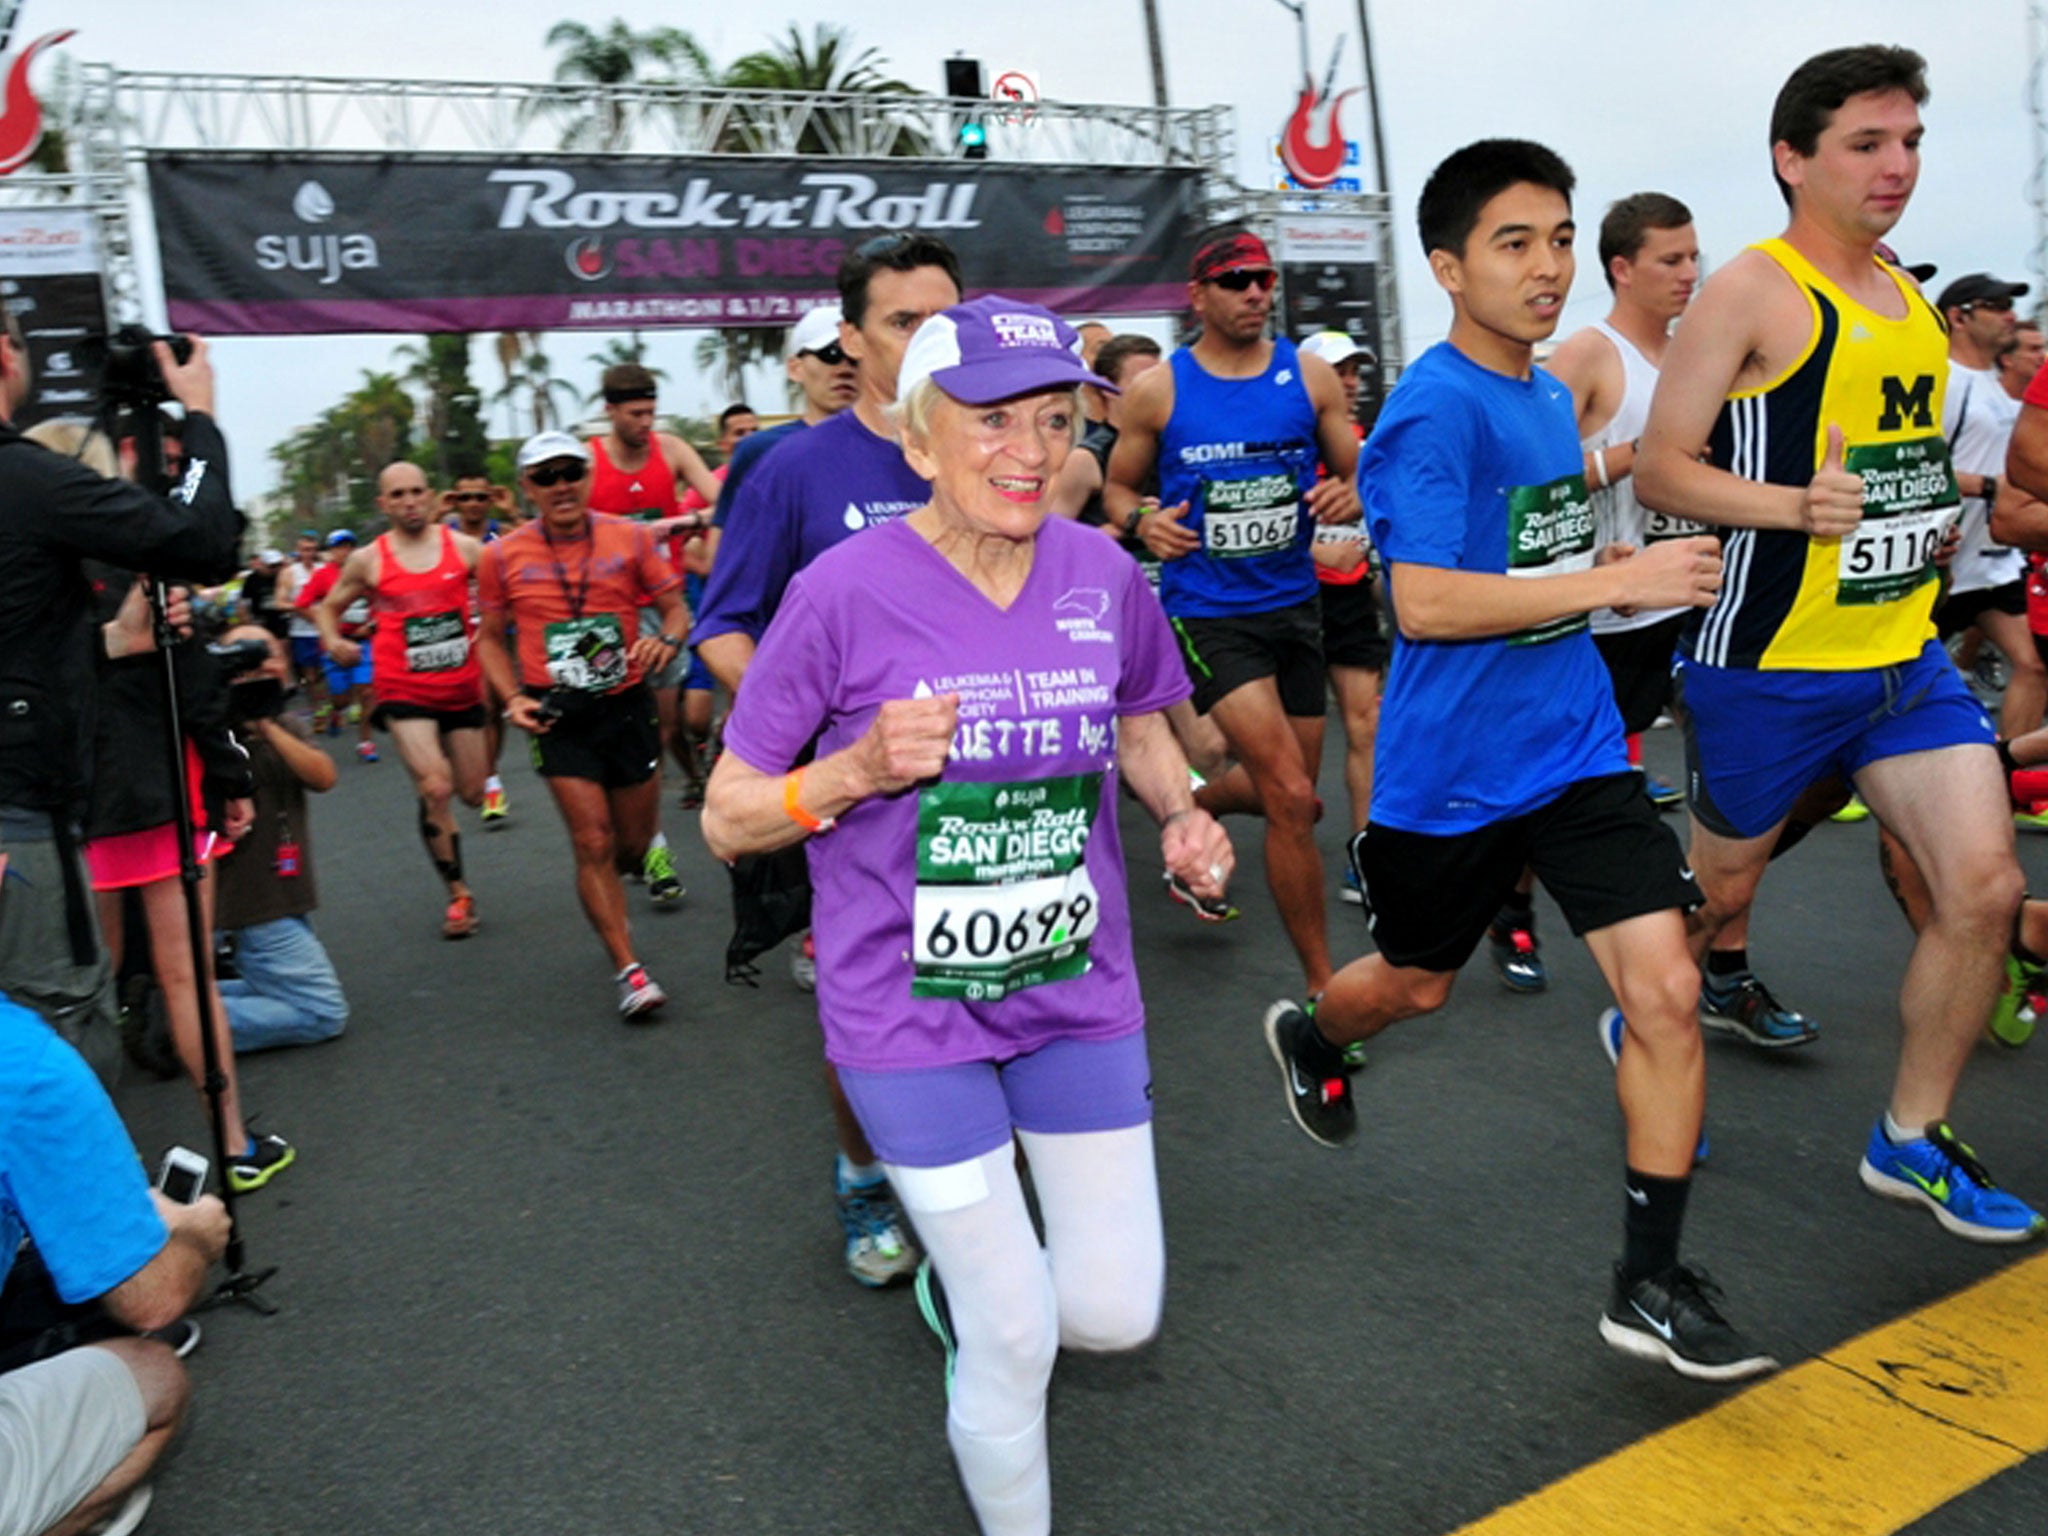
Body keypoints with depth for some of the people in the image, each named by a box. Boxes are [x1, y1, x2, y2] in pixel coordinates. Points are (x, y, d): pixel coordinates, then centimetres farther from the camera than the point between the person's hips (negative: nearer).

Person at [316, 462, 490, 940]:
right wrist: (333, 642, -7)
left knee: (474, 793, 11)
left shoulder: (463, 547, 1)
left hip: (464, 688, 3)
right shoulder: (368, 561, 0)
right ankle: (458, 893, -2)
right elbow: (329, 606, 13)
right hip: (406, 694, -2)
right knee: (435, 788, -17)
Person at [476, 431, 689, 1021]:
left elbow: (676, 607, 3)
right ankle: (629, 970, -1)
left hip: (628, 706, 2)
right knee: (594, 844, -9)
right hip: (558, 716, -1)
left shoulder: (629, 538, -1)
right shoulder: (503, 557, -1)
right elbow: (490, 638, 10)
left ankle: (606, 899, 47)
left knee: (633, 845, 11)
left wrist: (666, 640, -20)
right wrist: (514, 699, -5)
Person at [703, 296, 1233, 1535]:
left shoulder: (1105, 576, -4)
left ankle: (962, 1274, 43)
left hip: (1079, 991, 4)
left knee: (1117, 1315, 9)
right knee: (1016, 1342, 4)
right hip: (911, 1011, -4)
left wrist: (1183, 812, -5)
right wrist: (857, 771, -26)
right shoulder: (845, 592, -16)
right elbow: (728, 818, -8)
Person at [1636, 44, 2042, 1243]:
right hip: (1771, 664, -6)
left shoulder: (1911, 301, 13)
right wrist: (1796, 506, -27)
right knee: (1722, 888, 10)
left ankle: (1913, 1140, 16)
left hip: (1905, 657, 7)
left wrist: (1930, 518, 12)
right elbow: (1660, 470, -14)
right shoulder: (1752, 293, -10)